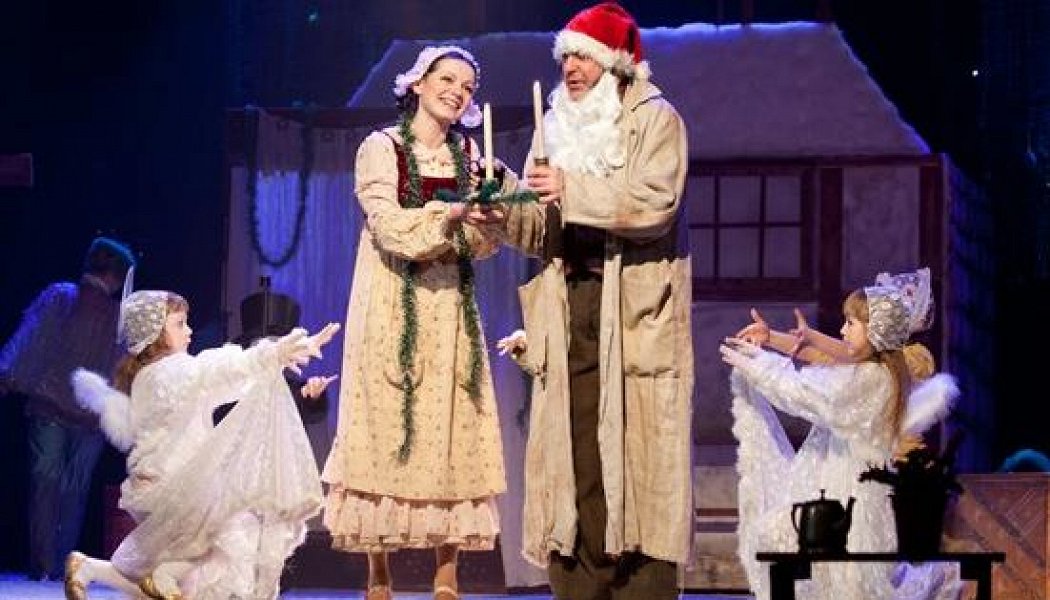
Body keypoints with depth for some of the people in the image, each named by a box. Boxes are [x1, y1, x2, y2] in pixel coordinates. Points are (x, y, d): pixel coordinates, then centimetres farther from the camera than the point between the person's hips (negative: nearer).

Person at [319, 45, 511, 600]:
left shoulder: (469, 157, 11)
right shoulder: (381, 148, -2)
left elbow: (481, 245, 5)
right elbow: (389, 226, -14)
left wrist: (488, 218, -16)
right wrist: (449, 216, -28)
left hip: (449, 306, 4)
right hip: (393, 304, -4)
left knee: (450, 429, -1)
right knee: (388, 427, -5)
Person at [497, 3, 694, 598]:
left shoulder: (655, 119, 2)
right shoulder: (555, 128, 18)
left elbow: (654, 202, -14)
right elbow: (544, 230, 16)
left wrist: (573, 190, -17)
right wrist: (507, 209, -4)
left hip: (636, 308, -5)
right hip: (571, 308, 5)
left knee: (638, 450, -8)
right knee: (573, 450, -1)